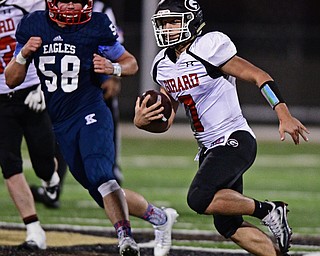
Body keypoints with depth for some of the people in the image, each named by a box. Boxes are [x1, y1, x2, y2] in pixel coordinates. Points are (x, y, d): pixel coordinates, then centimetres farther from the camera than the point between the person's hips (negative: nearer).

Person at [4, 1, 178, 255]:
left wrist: (113, 68, -17)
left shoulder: (97, 26, -7)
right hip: (61, 125, 5)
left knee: (99, 175, -29)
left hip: (91, 114, -5)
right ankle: (160, 217, 24)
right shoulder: (33, 26, 2)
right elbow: (12, 81, 6)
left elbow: (131, 63, 5)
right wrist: (23, 54, -13)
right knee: (105, 196, 7)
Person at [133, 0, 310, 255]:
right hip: (210, 148, 8)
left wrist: (285, 117, -20)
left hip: (234, 141, -8)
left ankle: (266, 210, -8)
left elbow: (259, 76, -12)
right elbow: (165, 122, 15)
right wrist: (142, 122, -8)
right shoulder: (163, 65, 9)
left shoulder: (209, 48, -14)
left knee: (200, 199, -26)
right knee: (229, 227, 6)